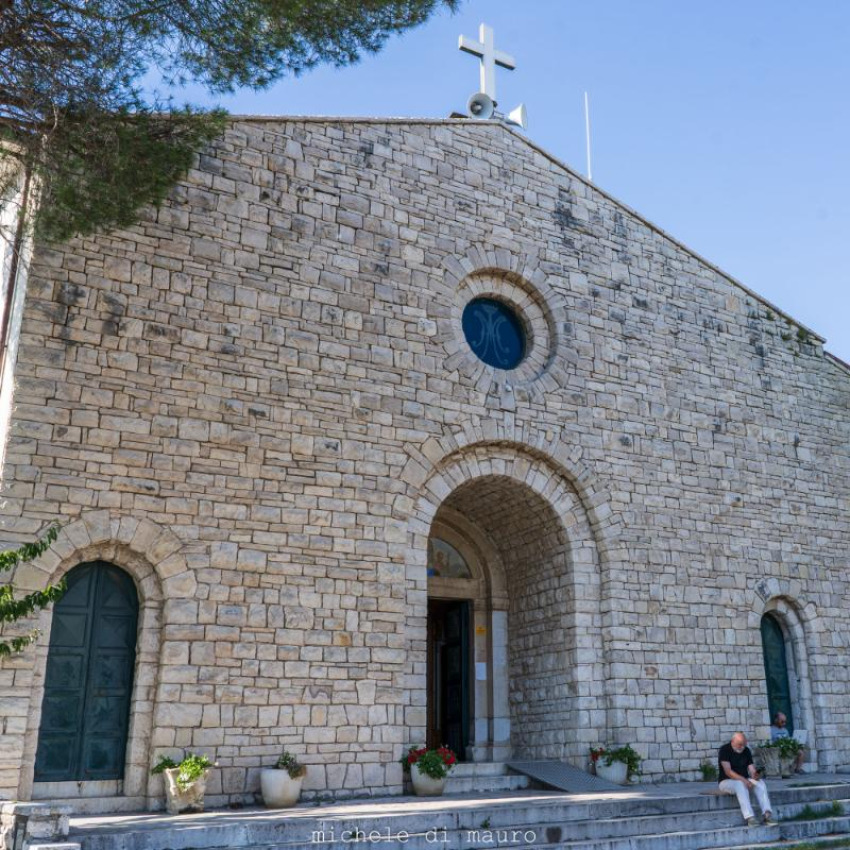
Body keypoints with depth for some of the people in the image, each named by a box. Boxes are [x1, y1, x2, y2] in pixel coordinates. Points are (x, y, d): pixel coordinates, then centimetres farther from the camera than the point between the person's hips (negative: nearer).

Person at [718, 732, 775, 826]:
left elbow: (751, 769, -1)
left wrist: (755, 775, -25)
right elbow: (728, 771, -21)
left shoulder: (746, 750, 5)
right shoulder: (724, 750, -13)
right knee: (740, 784, -38)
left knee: (760, 782, -22)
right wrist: (744, 780, -32)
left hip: (744, 781, 5)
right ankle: (749, 818, -43)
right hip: (727, 781, -5)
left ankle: (767, 815, -32)